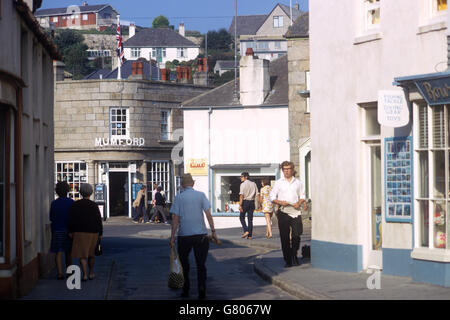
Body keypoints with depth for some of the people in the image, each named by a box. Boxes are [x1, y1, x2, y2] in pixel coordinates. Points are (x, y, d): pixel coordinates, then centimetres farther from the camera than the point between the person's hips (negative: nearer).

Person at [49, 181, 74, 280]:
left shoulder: (54, 203, -6)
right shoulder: (71, 202, -6)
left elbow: (51, 218, 0)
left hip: (57, 230, -1)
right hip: (68, 230, 1)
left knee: (58, 253, 0)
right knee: (68, 253, 14)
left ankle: (60, 273, -10)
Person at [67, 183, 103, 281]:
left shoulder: (76, 205, -4)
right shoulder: (94, 205, -2)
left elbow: (71, 219, -4)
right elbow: (99, 220, -1)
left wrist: (70, 231, 3)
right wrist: (100, 233, 6)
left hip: (80, 233, -2)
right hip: (93, 232, 2)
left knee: (82, 255, 0)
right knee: (91, 253, 18)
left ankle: (85, 275, -12)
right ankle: (91, 273, 24)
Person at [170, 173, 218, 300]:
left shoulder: (179, 197, -1)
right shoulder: (201, 195, 1)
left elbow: (175, 218, -4)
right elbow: (208, 214, -4)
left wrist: (172, 236, 0)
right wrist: (213, 231, -1)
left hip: (184, 235, -1)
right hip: (201, 235, 1)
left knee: (184, 264, 15)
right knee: (201, 264, 6)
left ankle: (186, 290, 17)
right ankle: (202, 291, -3)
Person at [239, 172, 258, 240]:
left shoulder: (243, 184, -7)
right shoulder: (253, 184, 9)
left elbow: (241, 195, -13)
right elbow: (257, 194, 7)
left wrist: (240, 205, -15)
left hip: (245, 202, -5)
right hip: (252, 202, 5)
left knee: (242, 217, 9)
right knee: (250, 219, 7)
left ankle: (246, 231, -9)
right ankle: (250, 235, 6)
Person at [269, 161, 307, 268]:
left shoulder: (298, 182, 13)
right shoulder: (278, 183, 9)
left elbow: (302, 196, 17)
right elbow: (272, 197, 8)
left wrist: (299, 203, -5)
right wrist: (280, 202, -10)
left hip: (295, 212, 1)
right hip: (283, 212, -1)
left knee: (296, 235, -6)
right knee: (285, 238, -2)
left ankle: (294, 256, 17)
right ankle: (287, 260, 4)